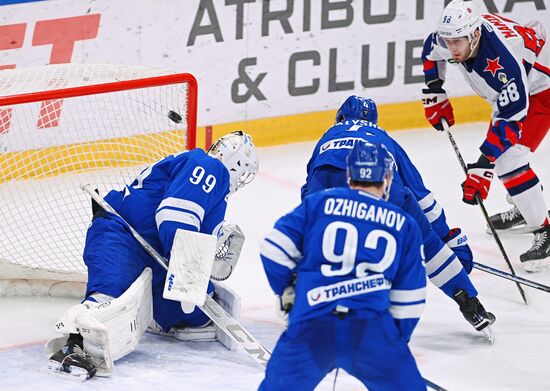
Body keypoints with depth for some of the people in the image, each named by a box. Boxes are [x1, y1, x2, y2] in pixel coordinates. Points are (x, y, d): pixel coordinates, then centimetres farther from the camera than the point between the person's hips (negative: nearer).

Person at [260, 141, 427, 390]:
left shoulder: (318, 203, 11)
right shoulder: (404, 225, 14)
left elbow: (274, 251, 7)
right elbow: (408, 300, 16)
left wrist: (287, 291, 25)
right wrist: (396, 341, 29)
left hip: (311, 330, 0)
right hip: (372, 330, 0)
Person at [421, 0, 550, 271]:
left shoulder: (502, 60, -40)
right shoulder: (451, 37, -16)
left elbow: (510, 117, -38)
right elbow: (431, 53, 10)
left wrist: (482, 167, -41)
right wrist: (435, 95, 10)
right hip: (510, 91, 9)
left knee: (507, 157, -22)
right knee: (496, 147, 18)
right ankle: (523, 208, 41)